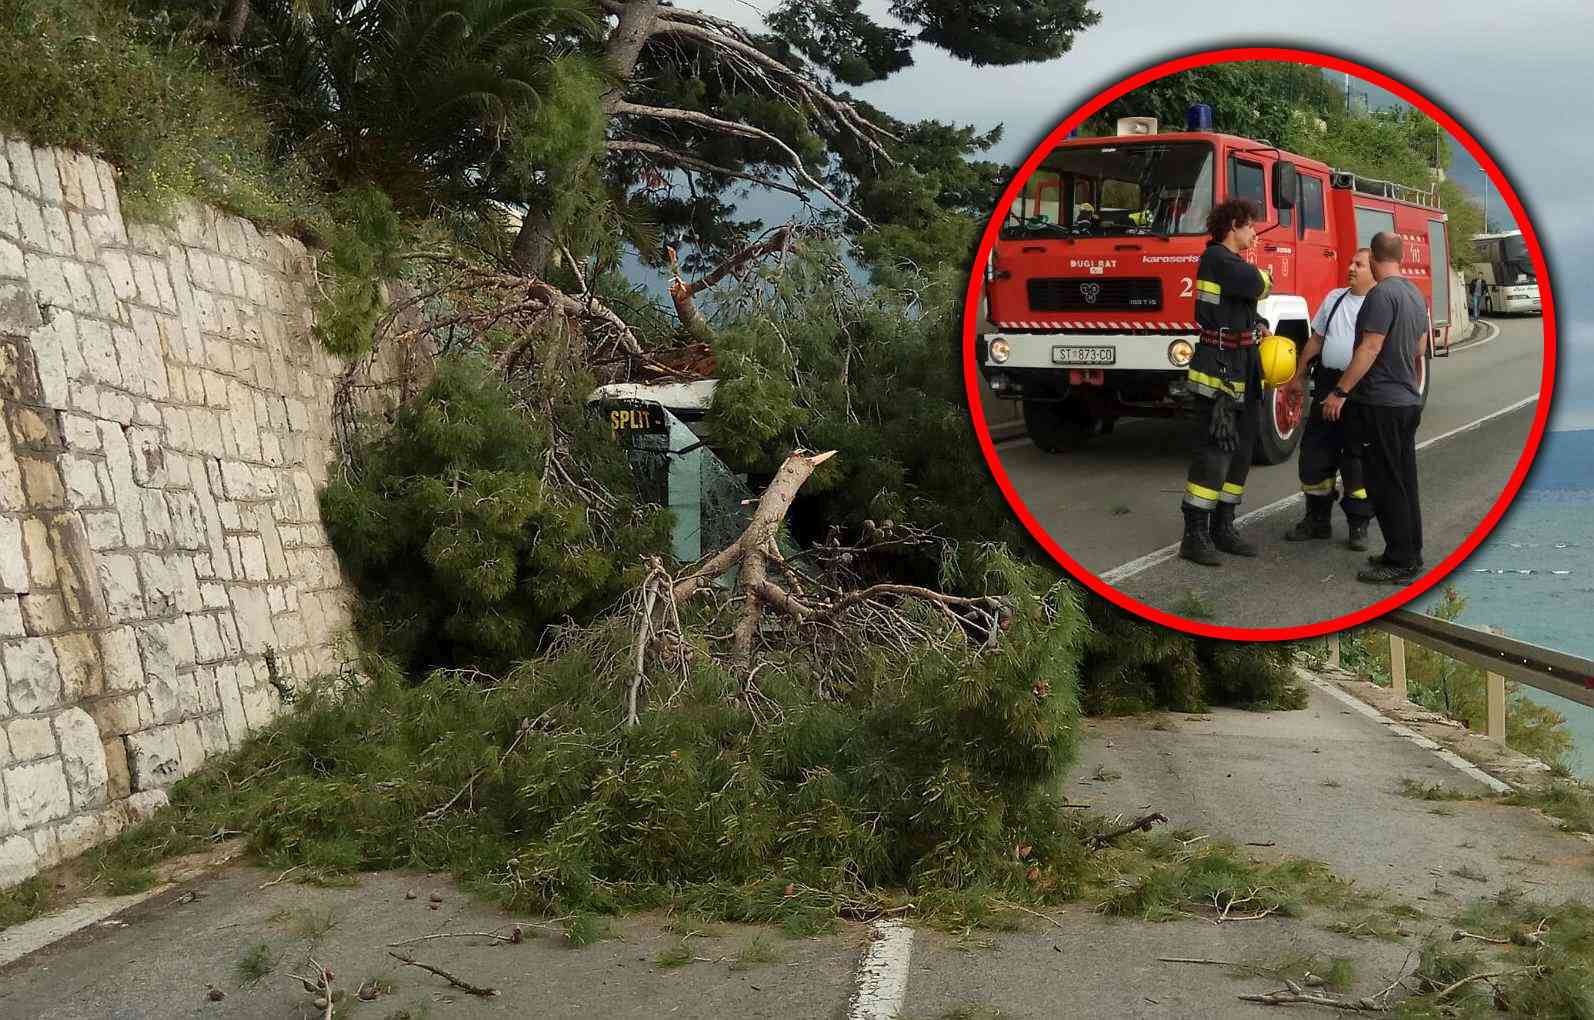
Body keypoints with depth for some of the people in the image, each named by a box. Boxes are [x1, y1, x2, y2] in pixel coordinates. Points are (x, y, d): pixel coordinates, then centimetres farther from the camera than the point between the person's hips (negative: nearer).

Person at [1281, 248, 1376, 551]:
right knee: (1315, 452, 7)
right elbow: (1316, 340, 19)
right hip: (1327, 384, 5)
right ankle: (1318, 519, 19)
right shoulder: (1334, 298, 13)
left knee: (1357, 458, 0)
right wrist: (1298, 378, 18)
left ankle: (1359, 525, 10)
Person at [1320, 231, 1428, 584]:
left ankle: (1401, 563, -4)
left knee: (1386, 485, -5)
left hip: (1380, 405, -9)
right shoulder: (1416, 295, 12)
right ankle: (1410, 554, 19)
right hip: (1409, 403, 9)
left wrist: (1340, 391, -18)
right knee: (1405, 481, 14)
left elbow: (1370, 349, -21)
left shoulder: (1382, 294, -17)